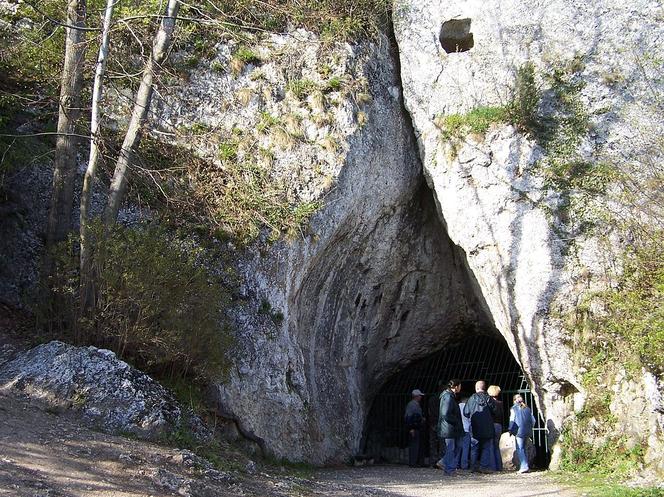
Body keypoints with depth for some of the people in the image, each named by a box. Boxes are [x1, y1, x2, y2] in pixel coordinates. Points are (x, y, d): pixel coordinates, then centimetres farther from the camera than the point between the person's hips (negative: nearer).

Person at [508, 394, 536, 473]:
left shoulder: (514, 408, -1)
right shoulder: (527, 408, 13)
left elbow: (512, 420, -3)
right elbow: (533, 420, 11)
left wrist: (511, 430, 7)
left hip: (519, 431, -5)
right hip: (528, 432, 5)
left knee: (520, 449, -4)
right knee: (523, 448, 15)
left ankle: (524, 466, -15)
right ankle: (523, 466, 14)